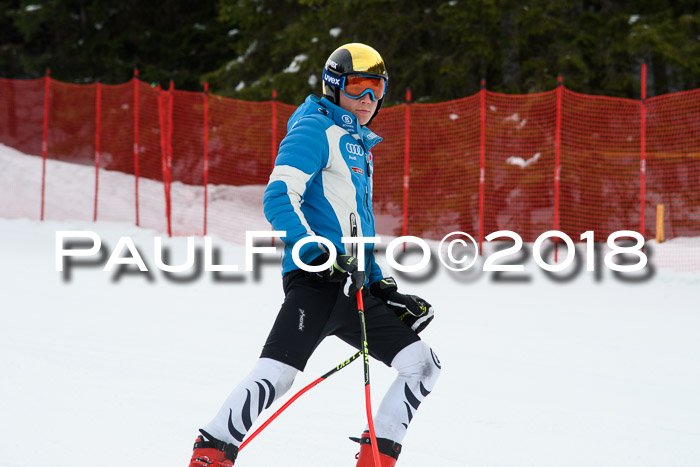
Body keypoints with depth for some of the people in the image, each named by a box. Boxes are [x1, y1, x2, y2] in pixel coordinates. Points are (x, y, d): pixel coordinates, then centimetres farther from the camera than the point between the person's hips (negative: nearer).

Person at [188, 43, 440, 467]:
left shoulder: (360, 149, 28)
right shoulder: (316, 130, -1)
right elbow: (279, 198, -14)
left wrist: (385, 290, 24)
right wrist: (318, 253, -25)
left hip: (354, 288, 9)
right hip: (316, 278, -9)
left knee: (423, 366, 2)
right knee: (279, 371, -23)